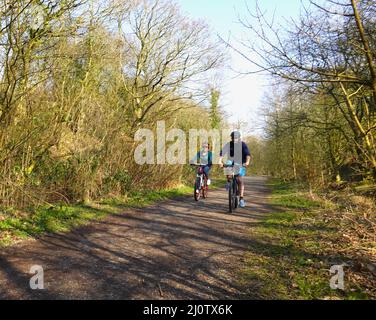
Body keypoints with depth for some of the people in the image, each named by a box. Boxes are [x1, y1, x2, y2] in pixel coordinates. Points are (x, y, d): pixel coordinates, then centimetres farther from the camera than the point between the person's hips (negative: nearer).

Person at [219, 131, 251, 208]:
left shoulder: (243, 144, -13)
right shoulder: (229, 144, -10)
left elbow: (247, 154, -26)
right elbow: (222, 152, -21)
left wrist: (247, 162, -45)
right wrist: (220, 161, -39)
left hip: (241, 164, -2)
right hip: (232, 162, 2)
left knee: (240, 179, -13)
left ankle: (241, 199, -7)